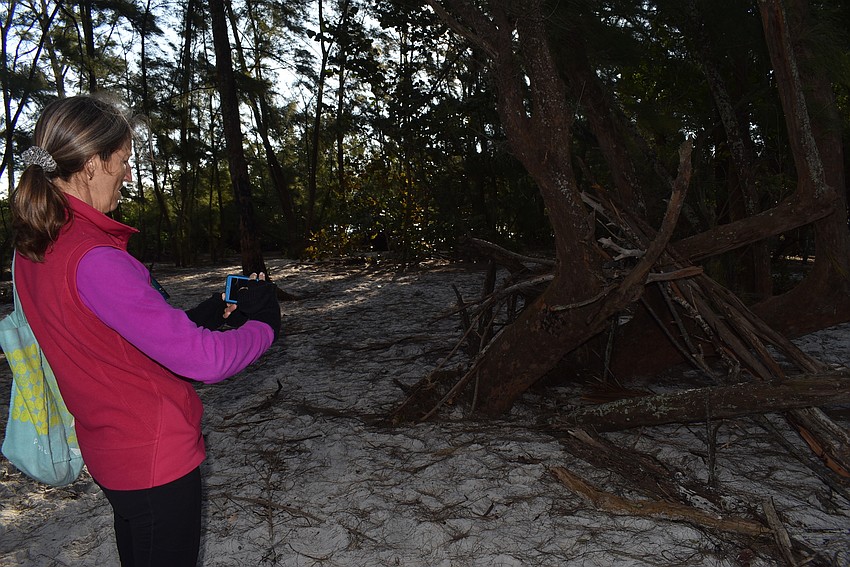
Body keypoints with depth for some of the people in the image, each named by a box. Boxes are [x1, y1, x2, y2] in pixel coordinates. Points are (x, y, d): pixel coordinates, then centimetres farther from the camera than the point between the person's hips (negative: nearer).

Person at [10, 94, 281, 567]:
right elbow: (203, 359, -28)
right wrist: (264, 325, -10)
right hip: (156, 457, -9)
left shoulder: (33, 249, 0)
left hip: (112, 451, 9)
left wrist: (208, 313, 3)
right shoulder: (92, 258, -29)